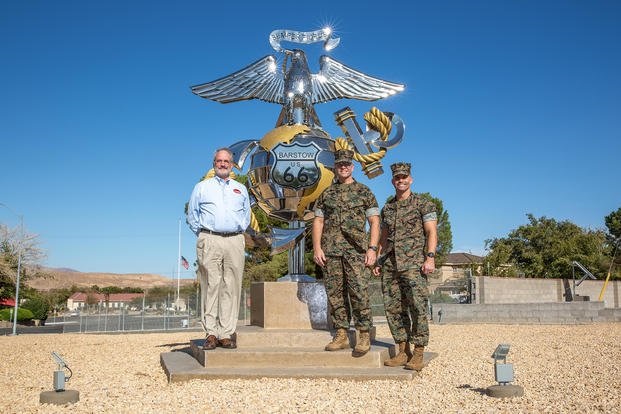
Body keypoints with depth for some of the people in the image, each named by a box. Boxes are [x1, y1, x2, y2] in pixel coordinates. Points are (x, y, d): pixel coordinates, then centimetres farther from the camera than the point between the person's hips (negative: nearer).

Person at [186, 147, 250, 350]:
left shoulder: (241, 189, 21)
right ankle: (211, 333, -4)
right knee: (210, 286, -7)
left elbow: (246, 216, 25)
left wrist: (238, 232, 14)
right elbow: (192, 216, 15)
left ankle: (227, 333, -1)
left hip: (235, 241, 2)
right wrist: (203, 235, 8)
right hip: (209, 241, -1)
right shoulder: (202, 187, 15)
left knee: (231, 287, -3)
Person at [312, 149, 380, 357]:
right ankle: (341, 335, 13)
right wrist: (317, 248, 0)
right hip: (330, 251, 3)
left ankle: (364, 336, 0)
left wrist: (372, 248, -8)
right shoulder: (326, 194, 14)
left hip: (356, 250, -3)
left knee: (359, 292, -8)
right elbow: (318, 221, 11)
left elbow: (374, 222, 3)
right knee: (335, 293, 4)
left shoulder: (364, 192, 7)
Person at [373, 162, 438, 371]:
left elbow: (432, 232, -4)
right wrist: (379, 261, 15)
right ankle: (403, 352, 12)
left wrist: (430, 257, -16)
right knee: (393, 308, 4)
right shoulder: (387, 208, 19)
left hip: (413, 263, -5)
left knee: (417, 307, -9)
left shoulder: (424, 204, 3)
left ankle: (418, 354, -3)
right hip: (390, 264, 5)